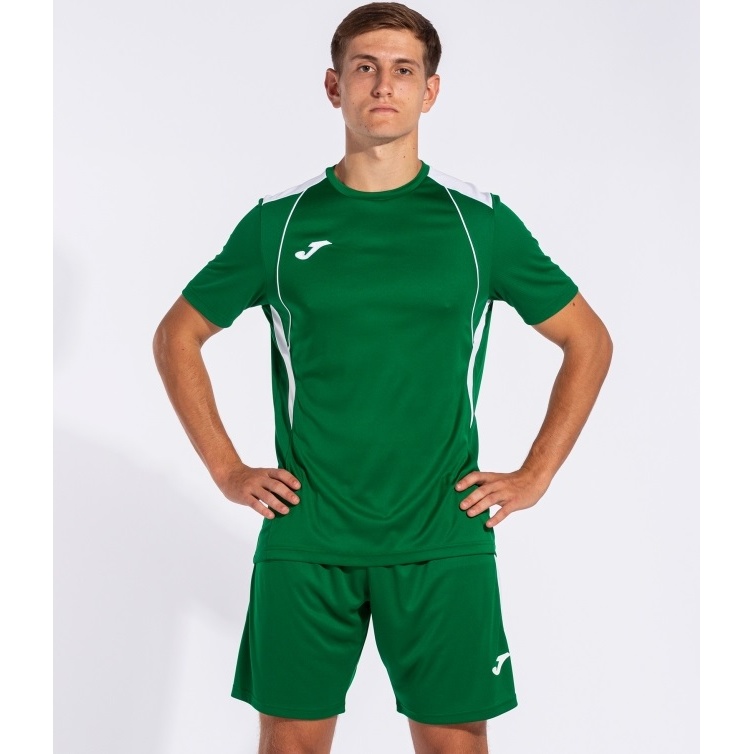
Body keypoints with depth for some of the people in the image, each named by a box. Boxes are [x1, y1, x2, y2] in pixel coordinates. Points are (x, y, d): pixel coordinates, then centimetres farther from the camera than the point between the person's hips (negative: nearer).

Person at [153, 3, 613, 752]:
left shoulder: (481, 222, 2)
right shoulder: (277, 223, 3)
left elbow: (588, 341, 11)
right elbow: (177, 337, 13)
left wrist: (534, 477, 3)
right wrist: (227, 471, 5)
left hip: (443, 543, 0)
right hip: (304, 543, 1)